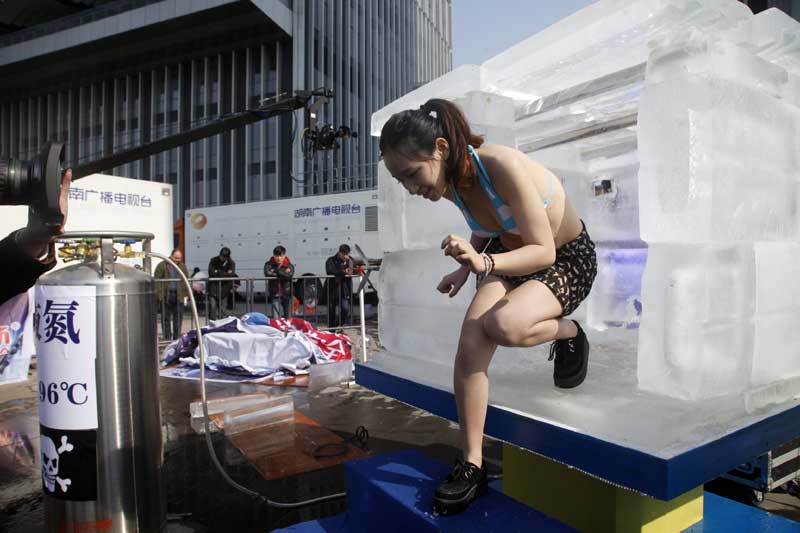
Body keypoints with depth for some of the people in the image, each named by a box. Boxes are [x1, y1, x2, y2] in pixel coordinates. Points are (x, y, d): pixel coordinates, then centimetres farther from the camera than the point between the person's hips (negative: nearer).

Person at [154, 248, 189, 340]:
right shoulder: (162, 266, 0)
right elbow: (157, 281, -4)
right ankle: (167, 338, 7)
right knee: (166, 318, 1)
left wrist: (186, 295, 8)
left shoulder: (183, 267, 13)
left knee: (178, 318, 6)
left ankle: (177, 338, 15)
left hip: (179, 296, 3)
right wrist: (159, 295, -12)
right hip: (166, 296, -3)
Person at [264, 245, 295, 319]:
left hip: (287, 294, 1)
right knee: (276, 317, -8)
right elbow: (267, 274, -21)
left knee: (288, 317, 12)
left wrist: (276, 271, -15)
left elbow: (289, 275, -21)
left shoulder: (289, 265, -1)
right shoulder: (269, 264, -1)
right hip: (275, 294, -1)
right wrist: (283, 274, -13)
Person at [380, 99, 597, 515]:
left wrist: (484, 263, -41)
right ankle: (472, 465, -8)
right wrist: (466, 266, -4)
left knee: (503, 325, -35)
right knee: (471, 337, -21)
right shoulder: (452, 183, -9)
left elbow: (543, 250, -26)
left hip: (567, 259, -5)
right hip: (511, 253, 6)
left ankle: (569, 333, 1)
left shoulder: (503, 167, -31)